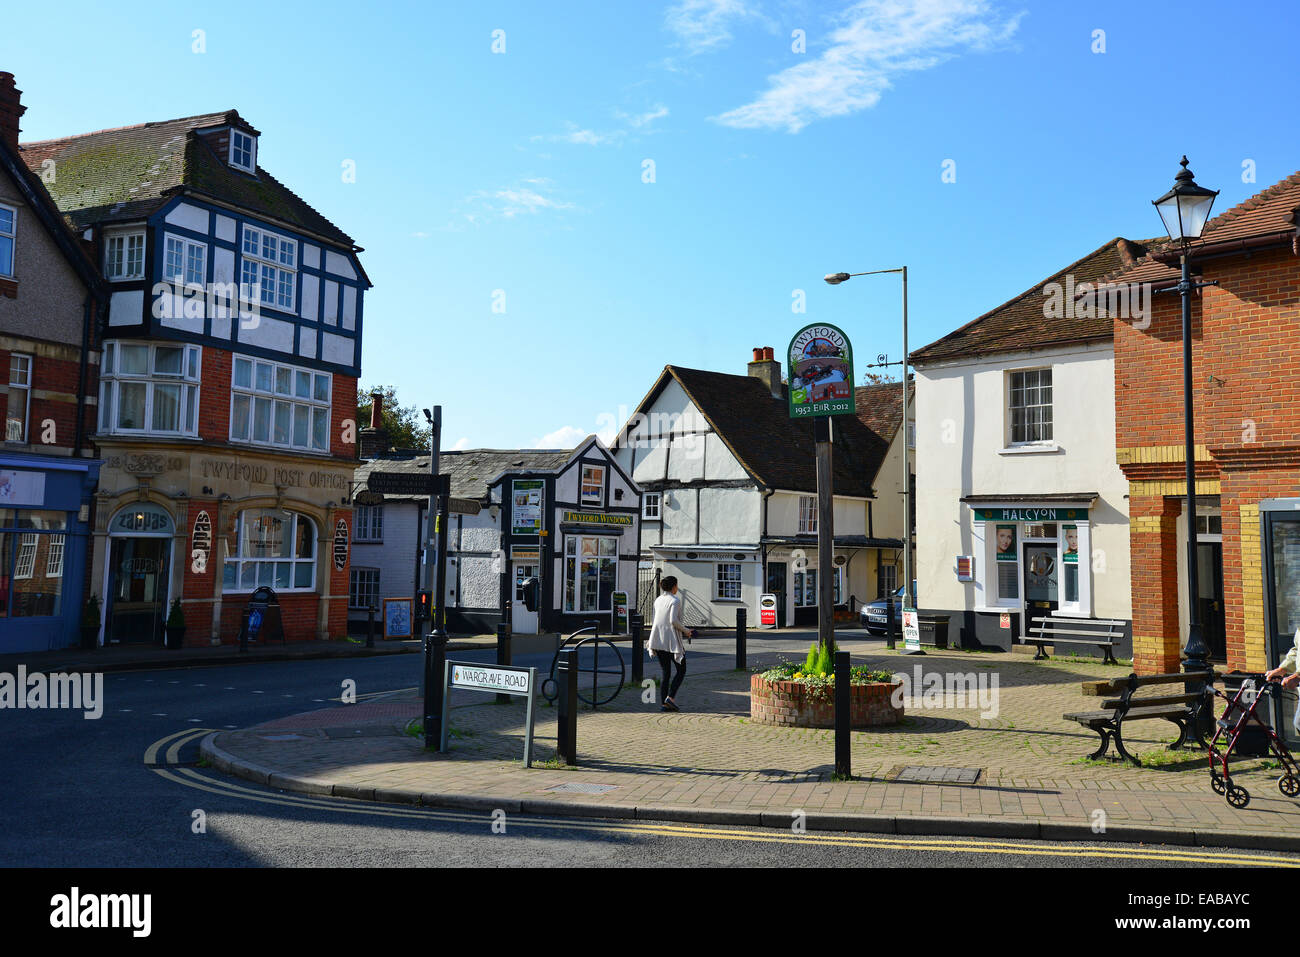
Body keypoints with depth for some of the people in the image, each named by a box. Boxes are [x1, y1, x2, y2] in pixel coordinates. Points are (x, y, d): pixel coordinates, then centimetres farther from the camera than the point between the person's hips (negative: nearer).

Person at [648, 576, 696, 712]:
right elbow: (673, 620, -21)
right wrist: (685, 630, -6)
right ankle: (671, 697, -9)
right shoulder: (675, 600, -10)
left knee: (666, 672, 11)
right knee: (681, 670, 7)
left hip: (658, 641, 6)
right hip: (672, 641, -6)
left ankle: (664, 703, 6)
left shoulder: (658, 600, 11)